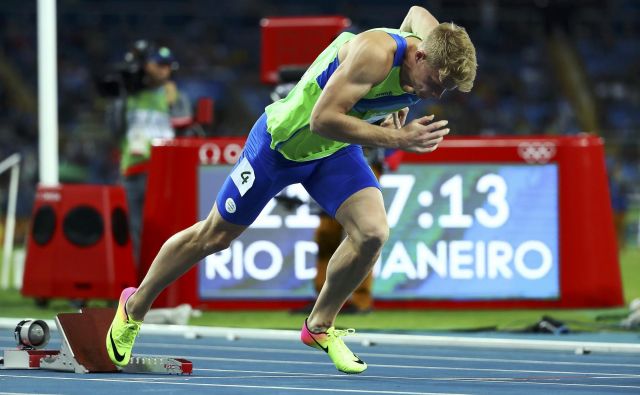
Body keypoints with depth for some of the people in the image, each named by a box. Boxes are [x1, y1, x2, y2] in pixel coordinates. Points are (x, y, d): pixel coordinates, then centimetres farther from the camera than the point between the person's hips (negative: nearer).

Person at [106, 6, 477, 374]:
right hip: (282, 141, -6)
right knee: (213, 237, 10)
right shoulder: (376, 53, -39)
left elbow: (417, 13, 10)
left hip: (336, 151, 6)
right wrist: (396, 139, -46)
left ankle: (320, 326, 6)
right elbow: (322, 119, -42)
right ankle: (135, 307, 34)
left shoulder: (433, 43, -16)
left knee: (372, 232, -18)